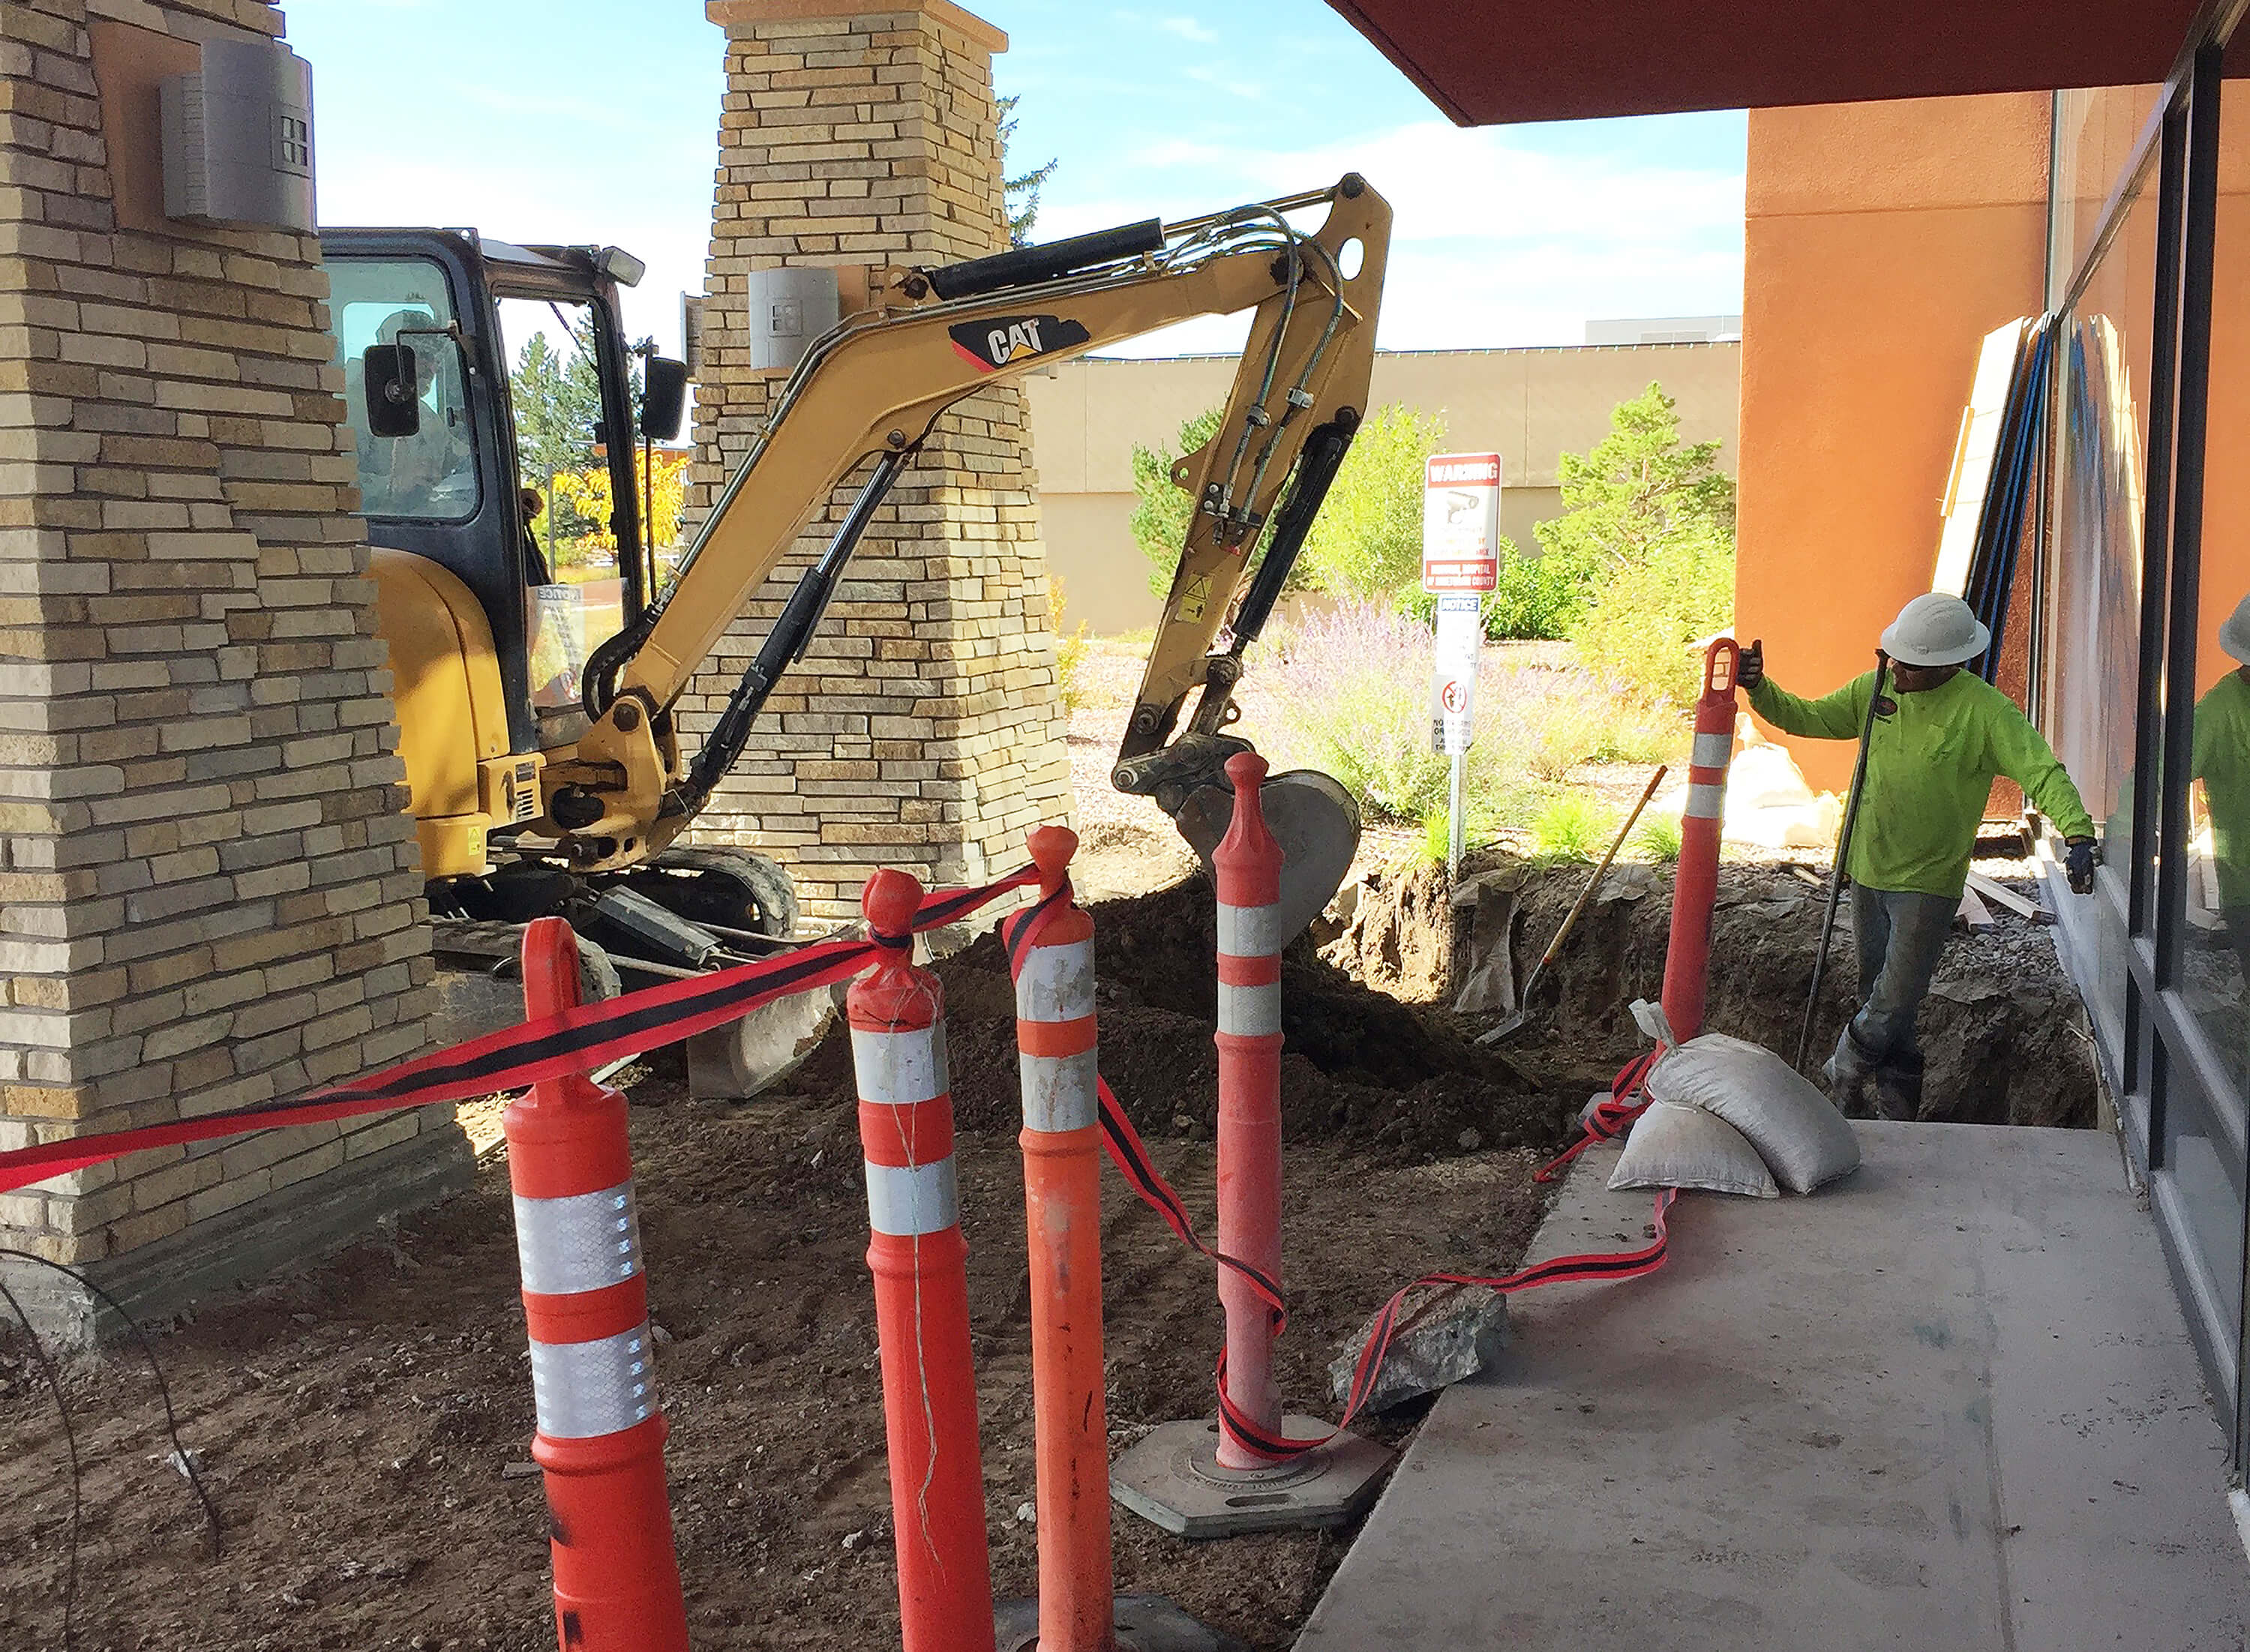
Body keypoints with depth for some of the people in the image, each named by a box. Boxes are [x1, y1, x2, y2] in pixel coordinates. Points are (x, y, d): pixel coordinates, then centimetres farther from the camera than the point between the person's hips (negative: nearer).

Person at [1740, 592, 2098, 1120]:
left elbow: (2042, 772, -21)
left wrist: (2077, 833, -37)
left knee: (1892, 1008, -7)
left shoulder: (1985, 710, -15)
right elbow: (1807, 718, 9)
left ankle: (1836, 1086, 17)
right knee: (1879, 995, 15)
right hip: (1868, 872, 6)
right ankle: (1898, 1110, 29)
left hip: (1928, 883, -5)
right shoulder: (1876, 688, 0)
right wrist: (1759, 689, -9)